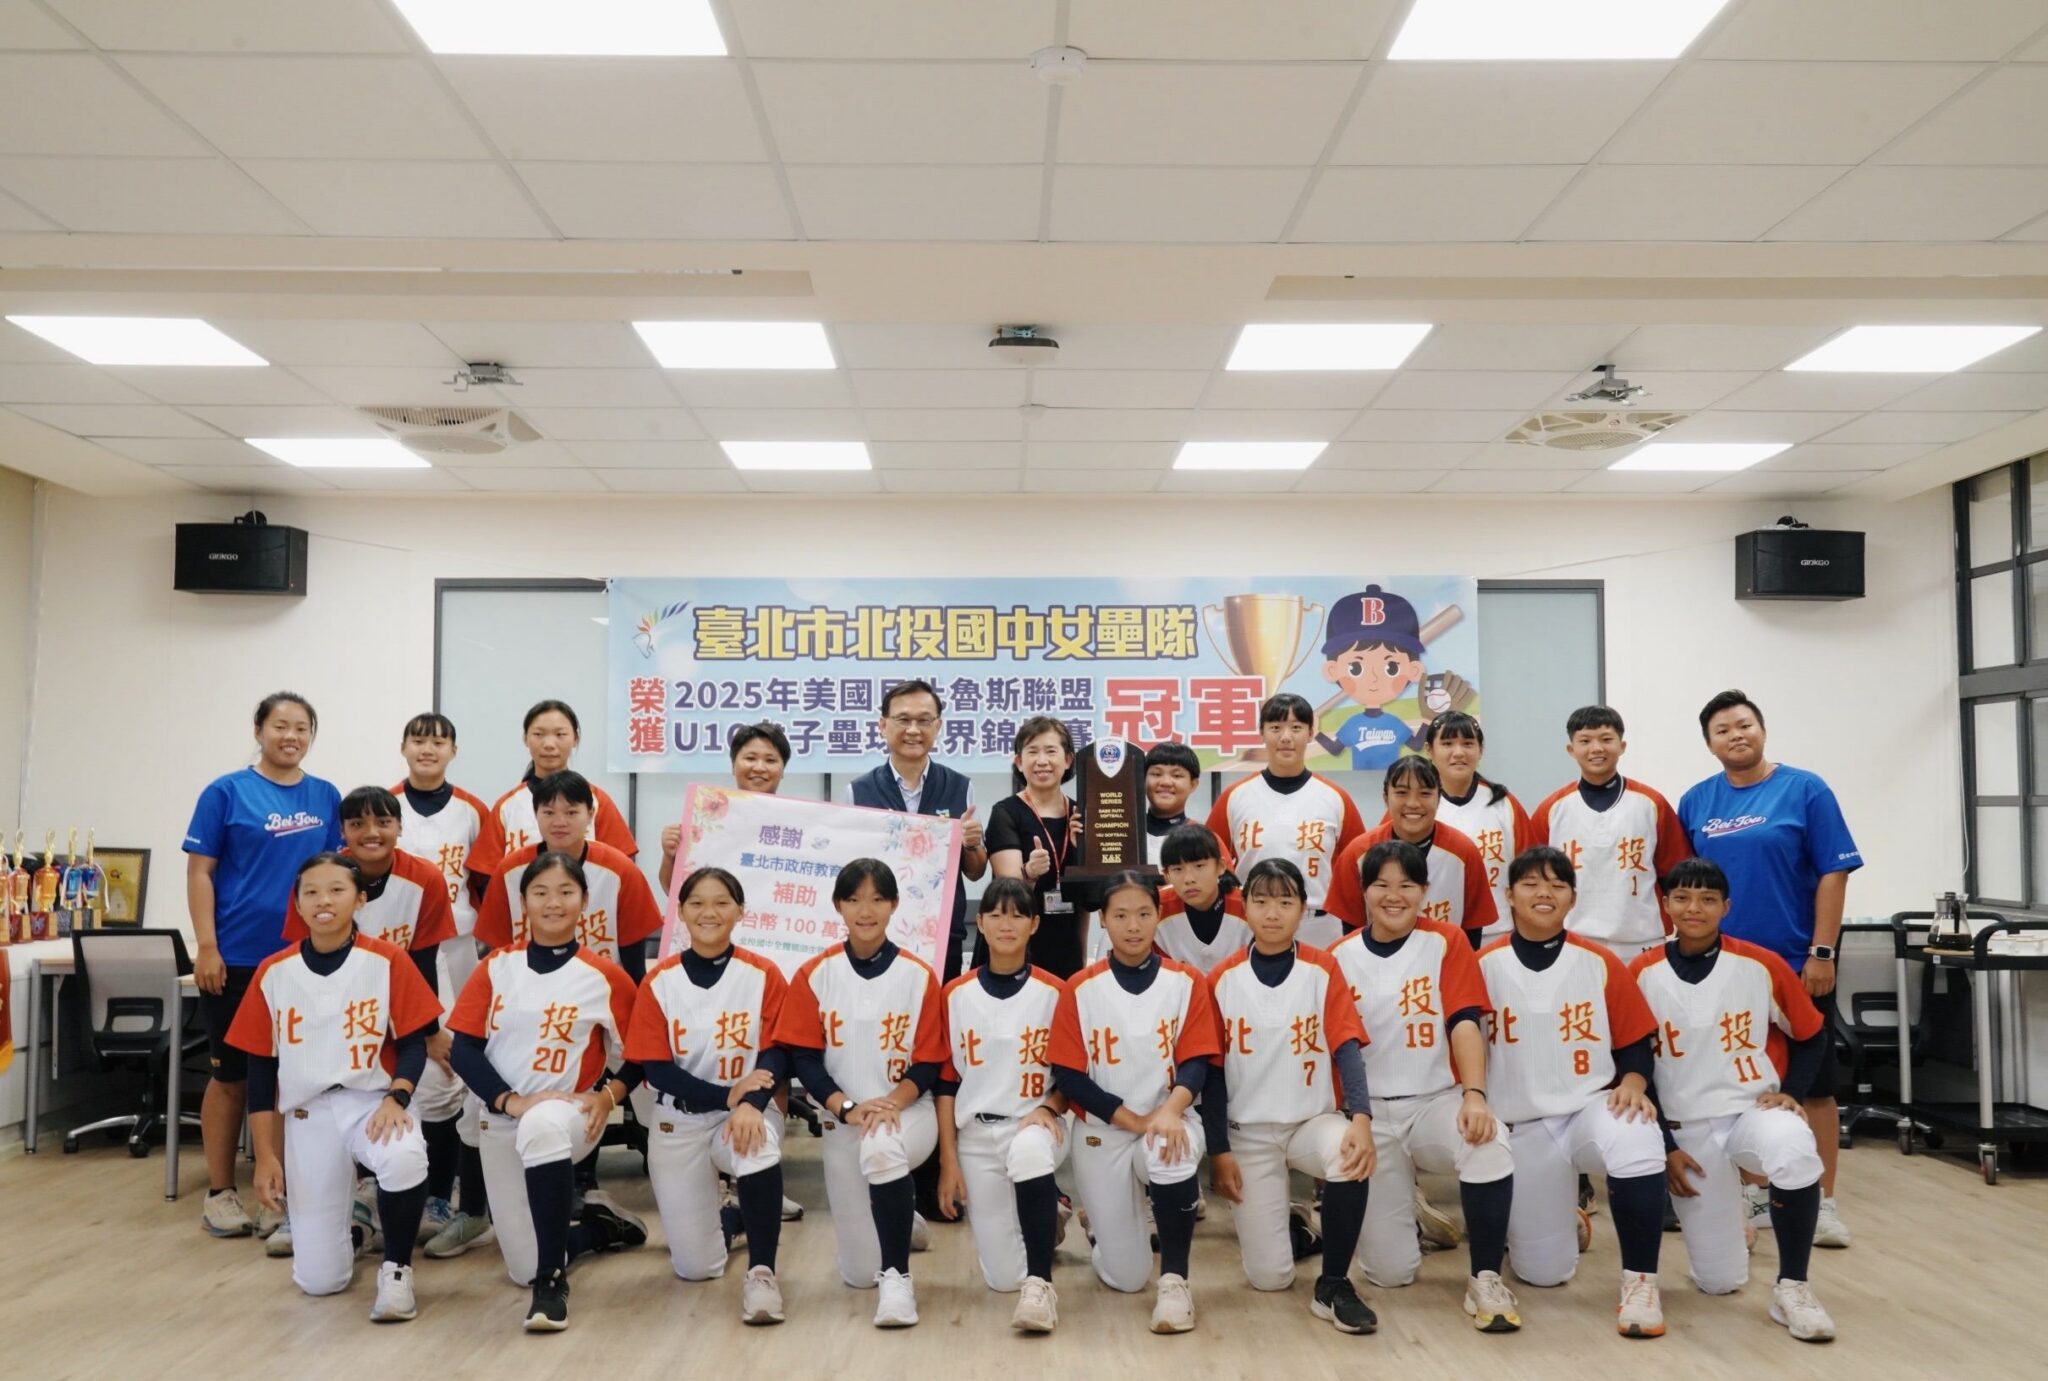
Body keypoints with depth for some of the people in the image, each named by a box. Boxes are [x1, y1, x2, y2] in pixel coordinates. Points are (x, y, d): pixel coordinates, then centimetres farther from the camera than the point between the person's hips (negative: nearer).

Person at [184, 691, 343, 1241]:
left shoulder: (326, 797, 7)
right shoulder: (226, 792, -3)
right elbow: (200, 872, -4)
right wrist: (206, 948, -11)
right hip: (237, 959, -3)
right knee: (232, 1074, 6)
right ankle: (220, 1191, 18)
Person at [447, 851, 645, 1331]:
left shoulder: (605, 975, -5)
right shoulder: (496, 967, -1)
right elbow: (464, 1048, -4)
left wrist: (608, 1097, -14)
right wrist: (511, 1101, -17)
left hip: (570, 1116, -3)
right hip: (501, 1122, 3)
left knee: (542, 1127, -42)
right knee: (523, 1269, 3)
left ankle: (553, 1282, -29)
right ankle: (591, 1225, 36)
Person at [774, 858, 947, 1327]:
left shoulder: (920, 976, -4)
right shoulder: (814, 975, -3)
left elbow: (929, 1064, -3)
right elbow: (804, 1058, -5)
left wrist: (891, 1104, -22)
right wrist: (848, 1109, -20)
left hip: (908, 1114, -2)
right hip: (844, 1123, 2)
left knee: (882, 1147, -41)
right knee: (859, 1274, 5)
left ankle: (897, 1277, -24)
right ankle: (901, 1221, 41)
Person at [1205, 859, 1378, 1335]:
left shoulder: (1323, 970, -4)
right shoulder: (1222, 979, -3)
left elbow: (1346, 1047, -13)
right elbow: (1213, 1070, 0)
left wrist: (1361, 1116, -30)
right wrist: (1218, 1151, -5)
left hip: (1314, 1120, 0)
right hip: (1249, 1131, 0)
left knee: (1351, 1155, -37)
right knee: (1269, 1277, -7)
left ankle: (1333, 1286, -16)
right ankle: (1274, 1220, 30)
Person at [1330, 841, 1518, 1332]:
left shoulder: (1446, 942, -1)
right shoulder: (1340, 956, 2)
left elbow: (1465, 1023, -11)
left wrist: (1474, 1095, -26)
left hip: (1438, 1100, -1)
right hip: (1371, 1112, 1)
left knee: (1489, 1147, -37)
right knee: (1390, 1270, -7)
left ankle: (1485, 1277, -15)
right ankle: (1411, 1209, 29)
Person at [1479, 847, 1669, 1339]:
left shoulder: (1601, 964, -2)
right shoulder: (1486, 965, -5)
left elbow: (1635, 1044, 3)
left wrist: (1632, 1084, -15)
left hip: (1593, 1108, 0)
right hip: (1522, 1127, 1)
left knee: (1637, 1141, -38)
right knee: (1543, 1273, 0)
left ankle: (1639, 1281, -19)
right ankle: (1568, 1221, 38)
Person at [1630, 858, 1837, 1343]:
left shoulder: (1762, 965, -9)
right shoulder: (1642, 974, -8)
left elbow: (1811, 1036, 7)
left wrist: (1788, 1092, -8)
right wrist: (1664, 1147, -3)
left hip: (1754, 1110, 0)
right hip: (1686, 1128, 1)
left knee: (1795, 1151, -38)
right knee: (1719, 1282, -1)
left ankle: (1792, 1287, -17)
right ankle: (1723, 1220, 35)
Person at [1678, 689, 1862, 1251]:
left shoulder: (1805, 790, -4)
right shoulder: (1696, 802, 5)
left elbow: (1833, 872, -7)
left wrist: (1822, 952, -11)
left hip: (1797, 965, -3)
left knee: (1813, 1085, 3)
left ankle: (1823, 1201, 11)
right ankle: (1751, 1191, 22)